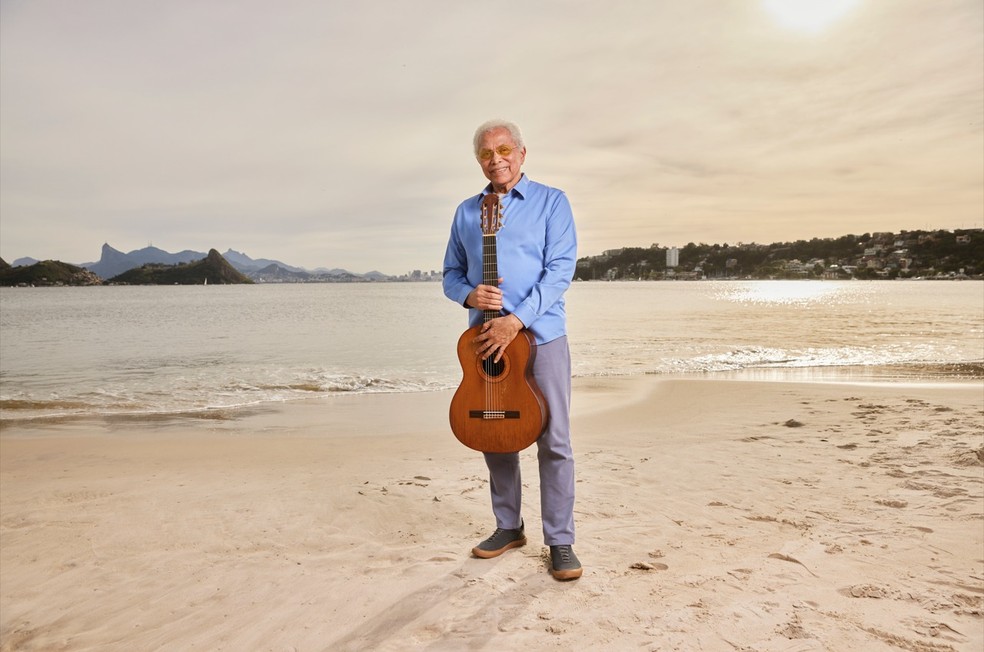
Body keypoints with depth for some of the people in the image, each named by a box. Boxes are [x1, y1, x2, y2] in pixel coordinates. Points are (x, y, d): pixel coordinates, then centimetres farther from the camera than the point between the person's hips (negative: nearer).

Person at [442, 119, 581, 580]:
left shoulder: (551, 202, 1)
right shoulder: (466, 212, 13)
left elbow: (560, 269, -9)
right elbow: (451, 274, 16)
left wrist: (516, 320, -20)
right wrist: (469, 295, -9)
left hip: (540, 335, -4)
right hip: (484, 336, 4)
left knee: (553, 440, -2)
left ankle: (560, 541, 9)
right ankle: (508, 527, 26)